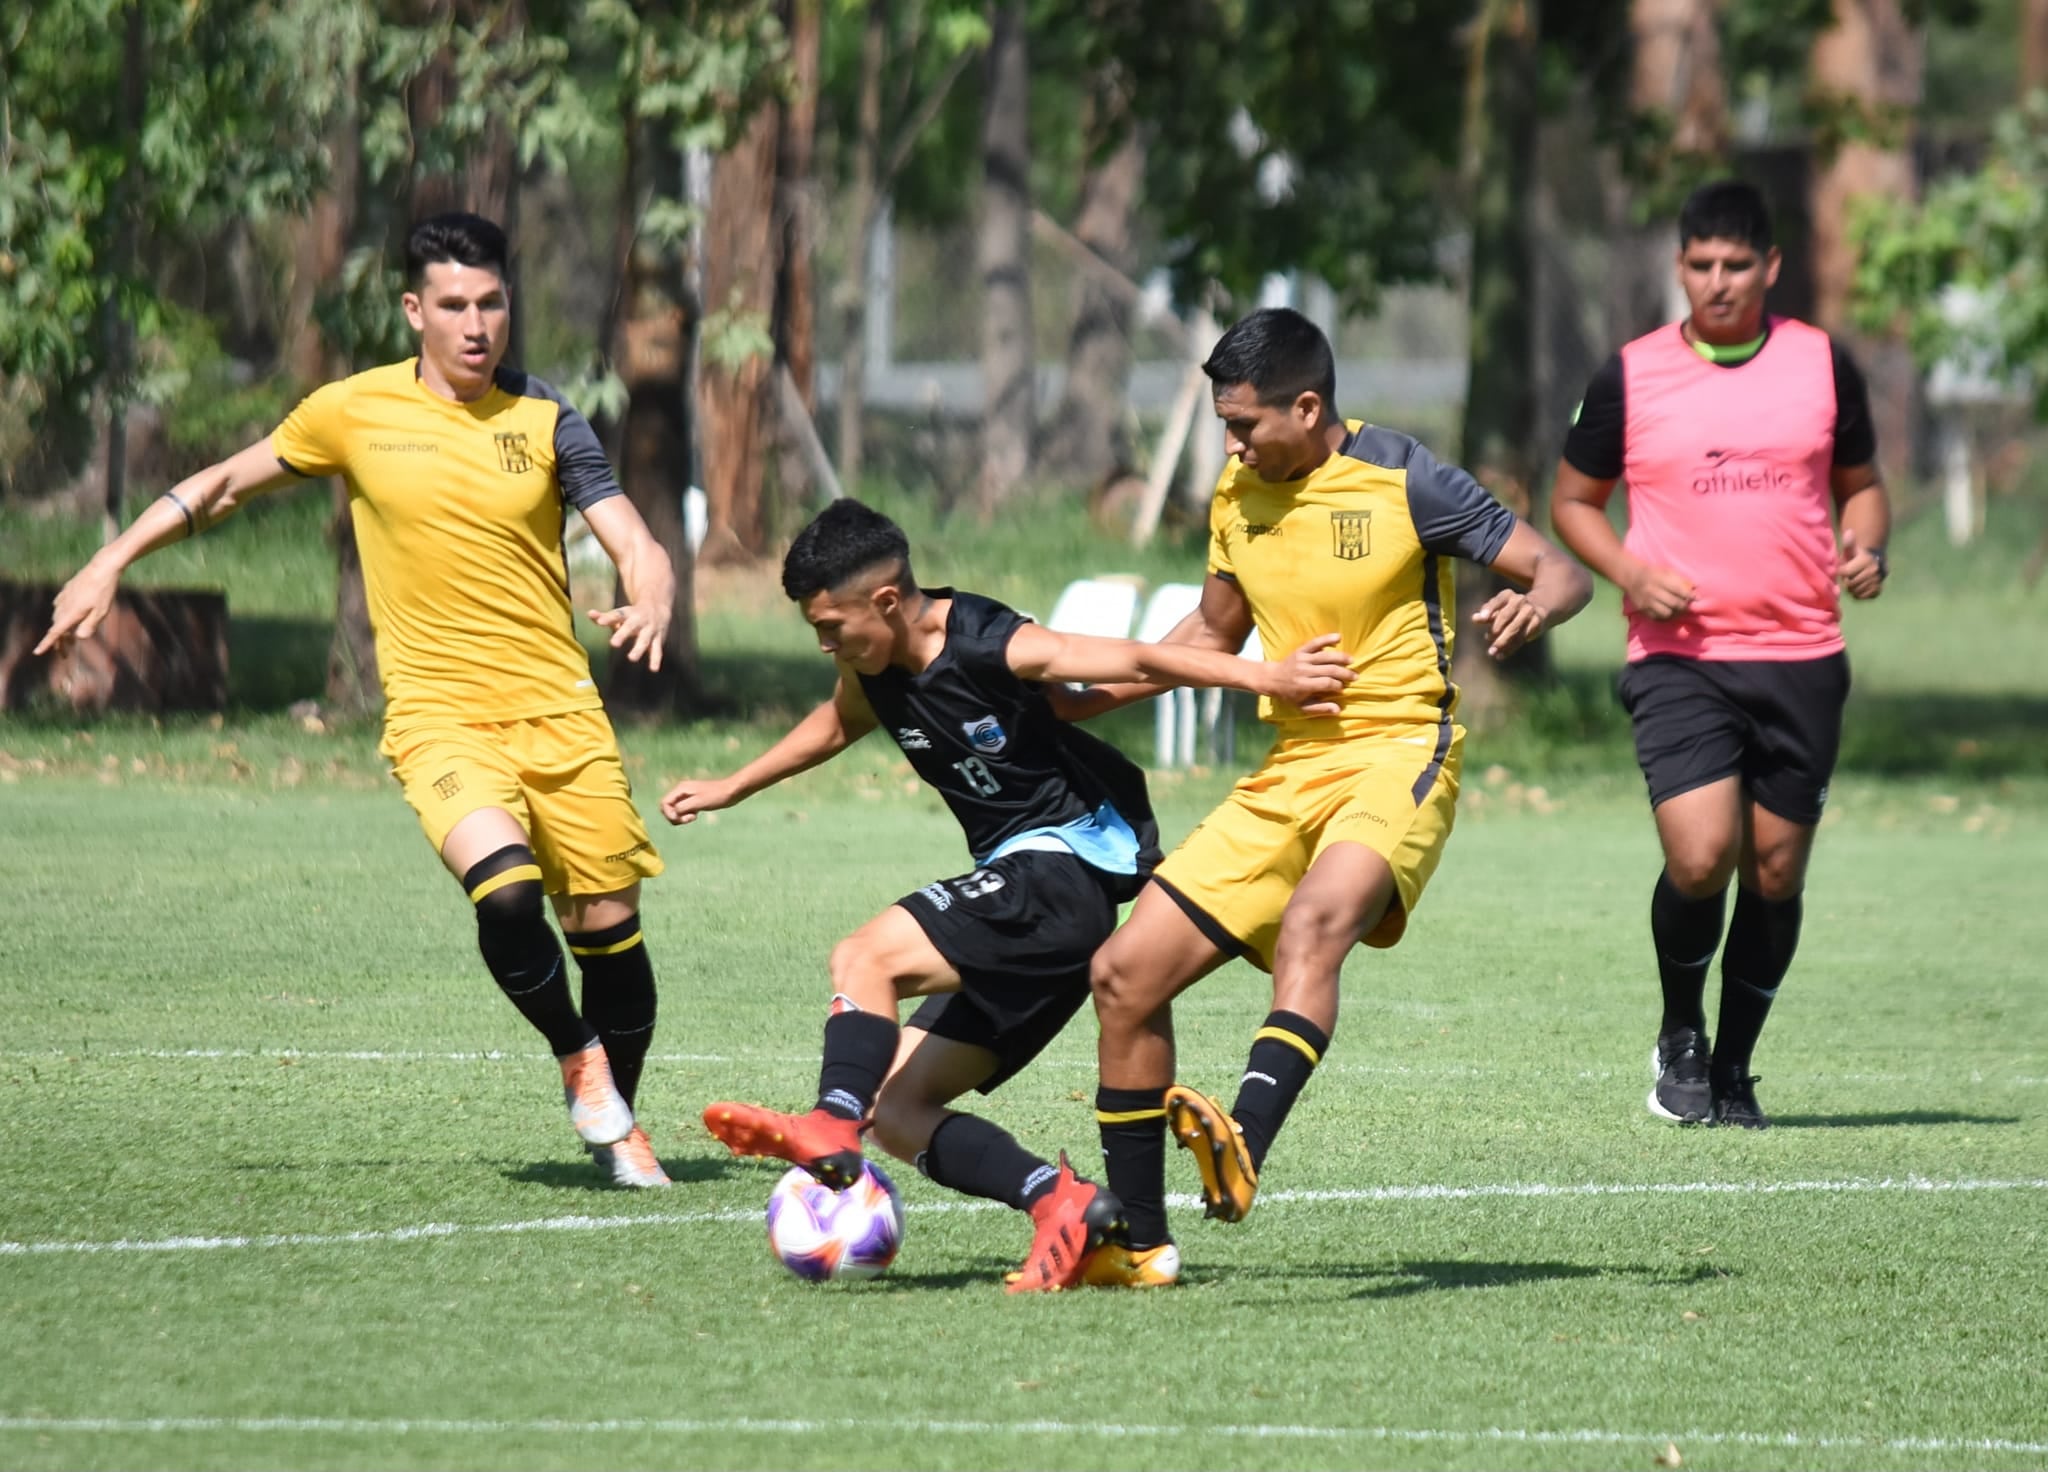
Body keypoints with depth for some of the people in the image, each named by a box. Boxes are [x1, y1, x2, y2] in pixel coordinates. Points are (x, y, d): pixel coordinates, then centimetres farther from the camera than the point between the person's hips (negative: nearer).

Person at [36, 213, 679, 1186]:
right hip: (437, 713, -2)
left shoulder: (545, 421, 3)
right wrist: (109, 564, 14)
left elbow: (635, 544, -1)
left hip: (559, 711, 2)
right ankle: (576, 1058, 0)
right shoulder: (355, 411, 2)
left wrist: (650, 604, -24)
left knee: (608, 923, 1)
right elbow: (230, 482, 17)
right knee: (506, 889, -27)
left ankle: (618, 1123, 26)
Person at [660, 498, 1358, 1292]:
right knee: (896, 1110, 2)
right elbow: (838, 722, 32)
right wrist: (731, 788, 41)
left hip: (1067, 864, -10)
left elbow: (1142, 661, -21)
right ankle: (1063, 1203, -11)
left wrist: (1266, 676, -32)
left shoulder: (996, 650, -16)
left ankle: (829, 1130, -40)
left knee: (864, 957, -28)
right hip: (1017, 888, 10)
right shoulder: (875, 668, 8)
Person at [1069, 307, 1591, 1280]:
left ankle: (1242, 1153, -55)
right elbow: (1214, 633, 26)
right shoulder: (1236, 499, 9)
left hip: (1397, 755, -7)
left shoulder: (1402, 483, -8)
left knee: (1316, 917, -38)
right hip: (1288, 773, 7)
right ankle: (1138, 1244, 9)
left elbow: (1561, 571, -6)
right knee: (1126, 973, -2)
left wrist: (1532, 605, -29)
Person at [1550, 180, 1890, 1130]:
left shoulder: (1822, 364, 6)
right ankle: (1680, 1034, 9)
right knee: (1700, 858, -18)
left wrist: (1865, 549, -4)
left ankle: (1732, 1069, 22)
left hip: (1801, 659, 2)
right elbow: (1574, 499, 12)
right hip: (1679, 659, -2)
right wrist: (1630, 572, -6)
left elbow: (1860, 483, 18)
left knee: (1775, 874, 5)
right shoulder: (1631, 376, 2)